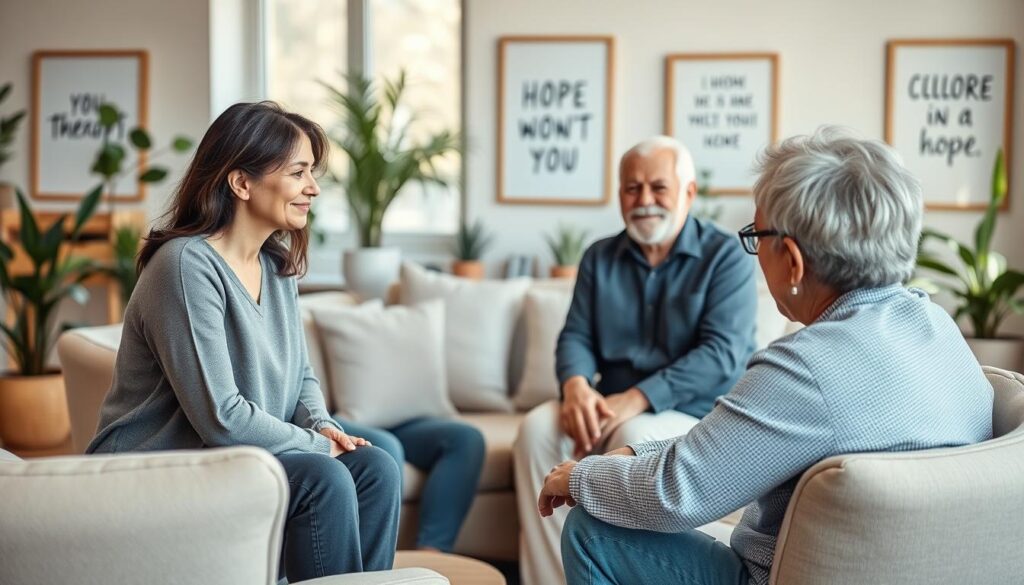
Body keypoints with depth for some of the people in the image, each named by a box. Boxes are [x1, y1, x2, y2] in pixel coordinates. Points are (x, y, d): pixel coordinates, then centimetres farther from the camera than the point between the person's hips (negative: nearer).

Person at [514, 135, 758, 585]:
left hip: (697, 415, -4)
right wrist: (576, 385, -19)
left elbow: (722, 353, -16)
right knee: (538, 428, -22)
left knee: (636, 439, -35)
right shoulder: (600, 258, 12)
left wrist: (635, 399, -26)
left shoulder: (726, 257, -5)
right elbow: (576, 336, 6)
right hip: (612, 410, 5)